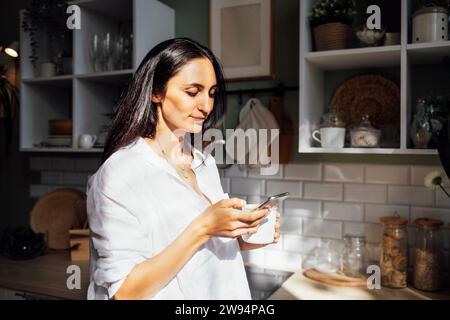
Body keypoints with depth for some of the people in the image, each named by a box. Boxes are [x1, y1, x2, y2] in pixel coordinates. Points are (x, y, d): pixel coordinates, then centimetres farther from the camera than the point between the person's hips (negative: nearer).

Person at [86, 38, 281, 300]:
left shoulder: (206, 164, -2)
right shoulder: (119, 173, -22)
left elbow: (209, 252, 8)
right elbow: (125, 292, -24)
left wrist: (243, 239, -11)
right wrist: (203, 229, -31)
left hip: (223, 290, 6)